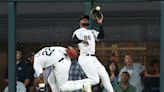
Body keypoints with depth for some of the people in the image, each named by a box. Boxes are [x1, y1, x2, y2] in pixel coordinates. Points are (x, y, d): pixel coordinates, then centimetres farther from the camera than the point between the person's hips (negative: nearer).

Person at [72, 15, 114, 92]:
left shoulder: (92, 32, 22)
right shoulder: (78, 31, 0)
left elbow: (101, 36, 7)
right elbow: (74, 40, -19)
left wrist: (100, 24, -1)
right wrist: (81, 40, -39)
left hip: (93, 58, 8)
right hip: (85, 58, -8)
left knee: (104, 75, 5)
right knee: (95, 80, -14)